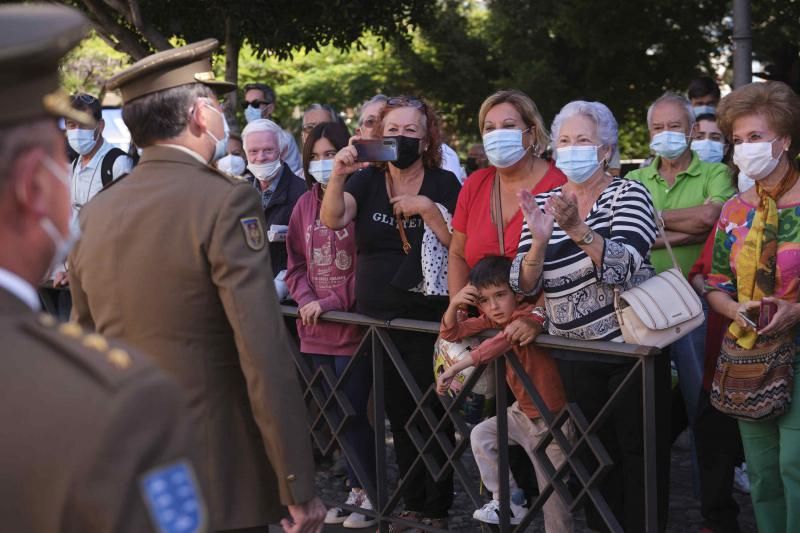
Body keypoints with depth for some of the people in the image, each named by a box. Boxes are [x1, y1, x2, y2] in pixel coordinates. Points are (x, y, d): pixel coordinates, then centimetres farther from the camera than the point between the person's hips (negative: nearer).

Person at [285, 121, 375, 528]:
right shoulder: (305, 204, 10)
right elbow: (296, 262, 11)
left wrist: (335, 301, -15)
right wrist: (307, 299, -5)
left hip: (353, 323, -6)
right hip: (317, 326, 6)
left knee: (354, 412, -3)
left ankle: (372, 493, 11)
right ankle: (356, 488, 23)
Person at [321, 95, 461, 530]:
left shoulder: (443, 184, -3)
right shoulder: (367, 180, 4)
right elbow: (332, 220, -13)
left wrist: (427, 209, -21)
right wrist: (337, 174, -28)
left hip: (427, 317, -4)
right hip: (375, 315, 4)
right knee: (396, 411, 11)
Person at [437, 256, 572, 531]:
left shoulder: (532, 315, -24)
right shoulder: (493, 320, 0)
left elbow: (501, 342, -41)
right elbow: (450, 333, 5)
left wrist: (455, 368, -42)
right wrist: (454, 303, -15)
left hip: (550, 418, -7)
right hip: (522, 411, 7)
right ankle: (508, 502, 7)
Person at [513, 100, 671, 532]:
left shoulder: (628, 194, -7)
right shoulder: (543, 202, 4)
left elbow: (623, 268, -22)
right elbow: (523, 285, -4)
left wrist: (577, 229, -37)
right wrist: (539, 240, -23)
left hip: (630, 346, -4)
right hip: (572, 353, 4)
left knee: (639, 450, 2)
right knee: (593, 453, 13)